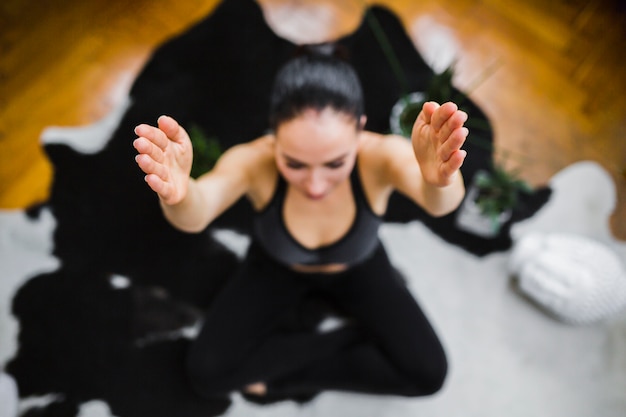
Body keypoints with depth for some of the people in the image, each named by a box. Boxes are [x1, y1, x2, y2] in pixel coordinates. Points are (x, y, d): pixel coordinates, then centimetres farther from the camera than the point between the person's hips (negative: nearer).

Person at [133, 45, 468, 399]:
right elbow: (196, 217, -55)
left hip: (358, 267, 1)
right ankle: (350, 336, 0)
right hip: (277, 267, 0)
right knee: (208, 372, -13)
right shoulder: (255, 162, -37)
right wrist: (178, 194, -78)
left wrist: (439, 182, -80)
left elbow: (440, 202, -57)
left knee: (428, 371, -12)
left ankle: (283, 370, 2)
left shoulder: (379, 156, -37)